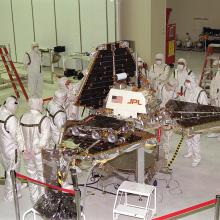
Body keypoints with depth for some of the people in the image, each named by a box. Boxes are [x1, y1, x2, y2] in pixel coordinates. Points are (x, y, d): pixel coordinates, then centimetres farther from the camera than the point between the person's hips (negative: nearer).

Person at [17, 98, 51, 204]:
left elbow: (19, 136, 0)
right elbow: (44, 140, -24)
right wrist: (36, 151, -10)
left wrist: (24, 150, 4)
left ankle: (34, 199, 37)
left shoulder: (23, 118, -5)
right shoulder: (43, 120, -23)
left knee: (32, 176, 21)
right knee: (43, 177, 15)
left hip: (27, 154, 5)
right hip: (41, 155, -5)